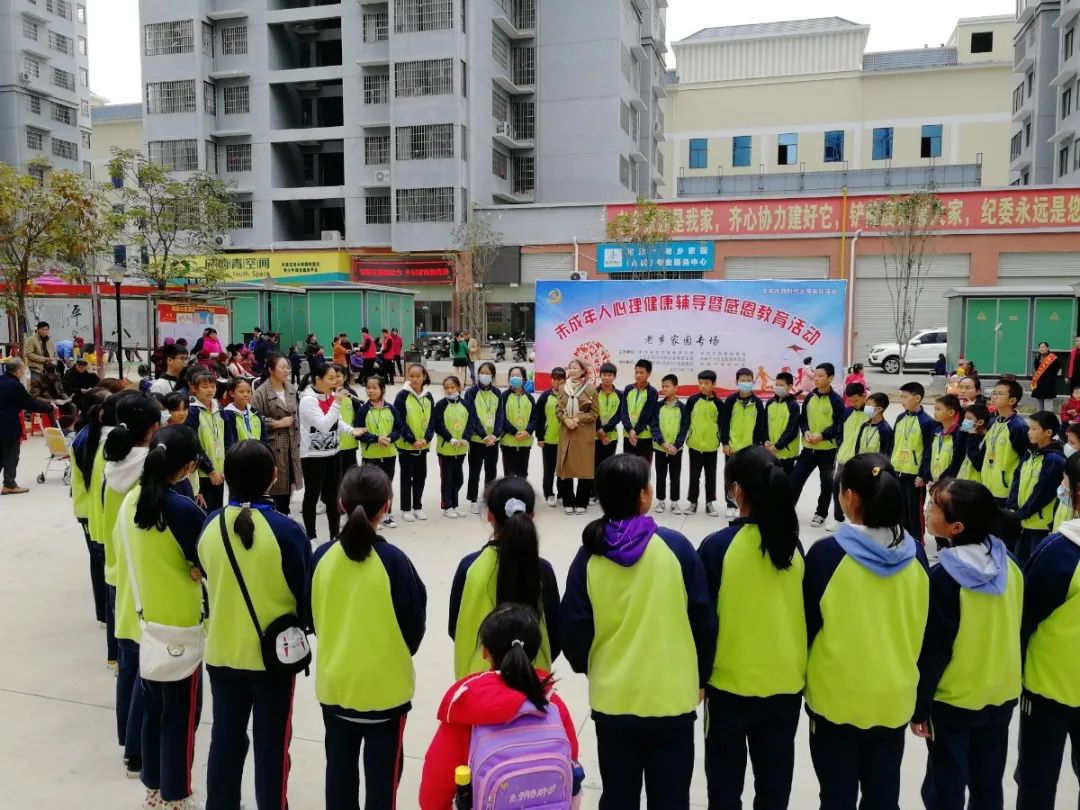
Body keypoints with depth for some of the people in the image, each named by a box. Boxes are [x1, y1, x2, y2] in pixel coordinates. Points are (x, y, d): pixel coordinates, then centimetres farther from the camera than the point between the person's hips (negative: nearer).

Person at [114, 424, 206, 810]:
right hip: (178, 626, -7)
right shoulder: (185, 510, -23)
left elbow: (128, 557, 10)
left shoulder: (130, 500, -2)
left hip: (139, 621, 7)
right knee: (180, 713, 9)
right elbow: (206, 566, -14)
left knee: (153, 708, 21)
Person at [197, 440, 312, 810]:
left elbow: (207, 578, 7)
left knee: (226, 737, 19)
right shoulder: (286, 530, -21)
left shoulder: (211, 525, -9)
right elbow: (304, 593, -9)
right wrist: (303, 628, 11)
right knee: (271, 742, 12)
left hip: (221, 650, 4)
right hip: (275, 652, -4)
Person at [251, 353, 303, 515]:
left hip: (290, 445, 6)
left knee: (287, 485, 12)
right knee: (274, 487, 0)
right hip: (272, 446, -6)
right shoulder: (261, 392, -13)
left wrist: (297, 439, 9)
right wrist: (277, 423, -16)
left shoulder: (291, 388, 8)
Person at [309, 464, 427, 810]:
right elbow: (414, 625, -9)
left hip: (334, 682, 4)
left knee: (339, 770, 18)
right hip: (385, 685, -3)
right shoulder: (393, 560, -19)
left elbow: (313, 618, 4)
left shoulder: (323, 557, -9)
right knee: (382, 774, 11)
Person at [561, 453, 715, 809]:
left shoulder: (590, 555, -7)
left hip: (612, 697, 2)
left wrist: (588, 668, 17)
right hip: (673, 695, -1)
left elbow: (573, 629, -4)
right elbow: (704, 620, -5)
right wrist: (700, 678, 10)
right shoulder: (675, 546, -10)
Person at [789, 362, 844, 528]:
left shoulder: (836, 400, -10)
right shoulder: (810, 397, 4)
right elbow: (802, 418, 11)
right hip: (808, 448, 4)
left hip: (828, 449, -4)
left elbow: (840, 426, -10)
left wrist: (822, 436, -19)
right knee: (796, 478, 2)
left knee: (827, 483, 8)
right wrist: (806, 432, -8)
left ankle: (821, 514, 23)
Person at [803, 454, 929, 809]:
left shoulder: (827, 553, -18)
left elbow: (807, 626, -9)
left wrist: (801, 679, 7)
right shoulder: (914, 553, -5)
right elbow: (921, 626, 6)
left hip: (836, 695, -4)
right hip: (895, 695, 4)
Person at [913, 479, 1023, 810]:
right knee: (989, 783, 21)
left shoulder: (942, 578, -25)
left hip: (953, 700, -5)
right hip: (1003, 694, 5)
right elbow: (1014, 630, 5)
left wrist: (919, 708, -8)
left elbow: (932, 651, -19)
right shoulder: (1009, 564, -8)